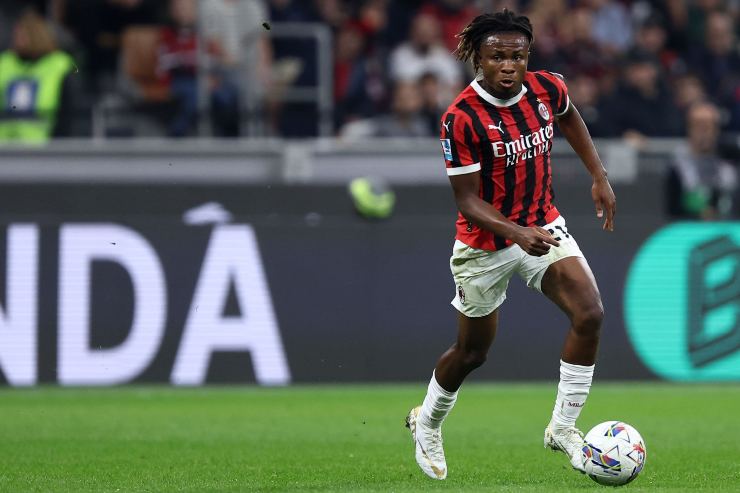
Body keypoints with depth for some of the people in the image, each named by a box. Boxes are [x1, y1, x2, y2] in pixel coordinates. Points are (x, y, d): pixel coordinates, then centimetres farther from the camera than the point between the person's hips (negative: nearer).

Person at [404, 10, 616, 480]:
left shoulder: (548, 88, -10)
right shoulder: (461, 119, -25)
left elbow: (570, 119, 17)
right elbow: (468, 201, -22)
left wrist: (599, 176, 13)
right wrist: (517, 234, -36)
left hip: (544, 226, 4)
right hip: (486, 244, -4)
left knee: (590, 314, -18)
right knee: (473, 351, 12)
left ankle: (563, 428, -3)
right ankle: (427, 423, 42)